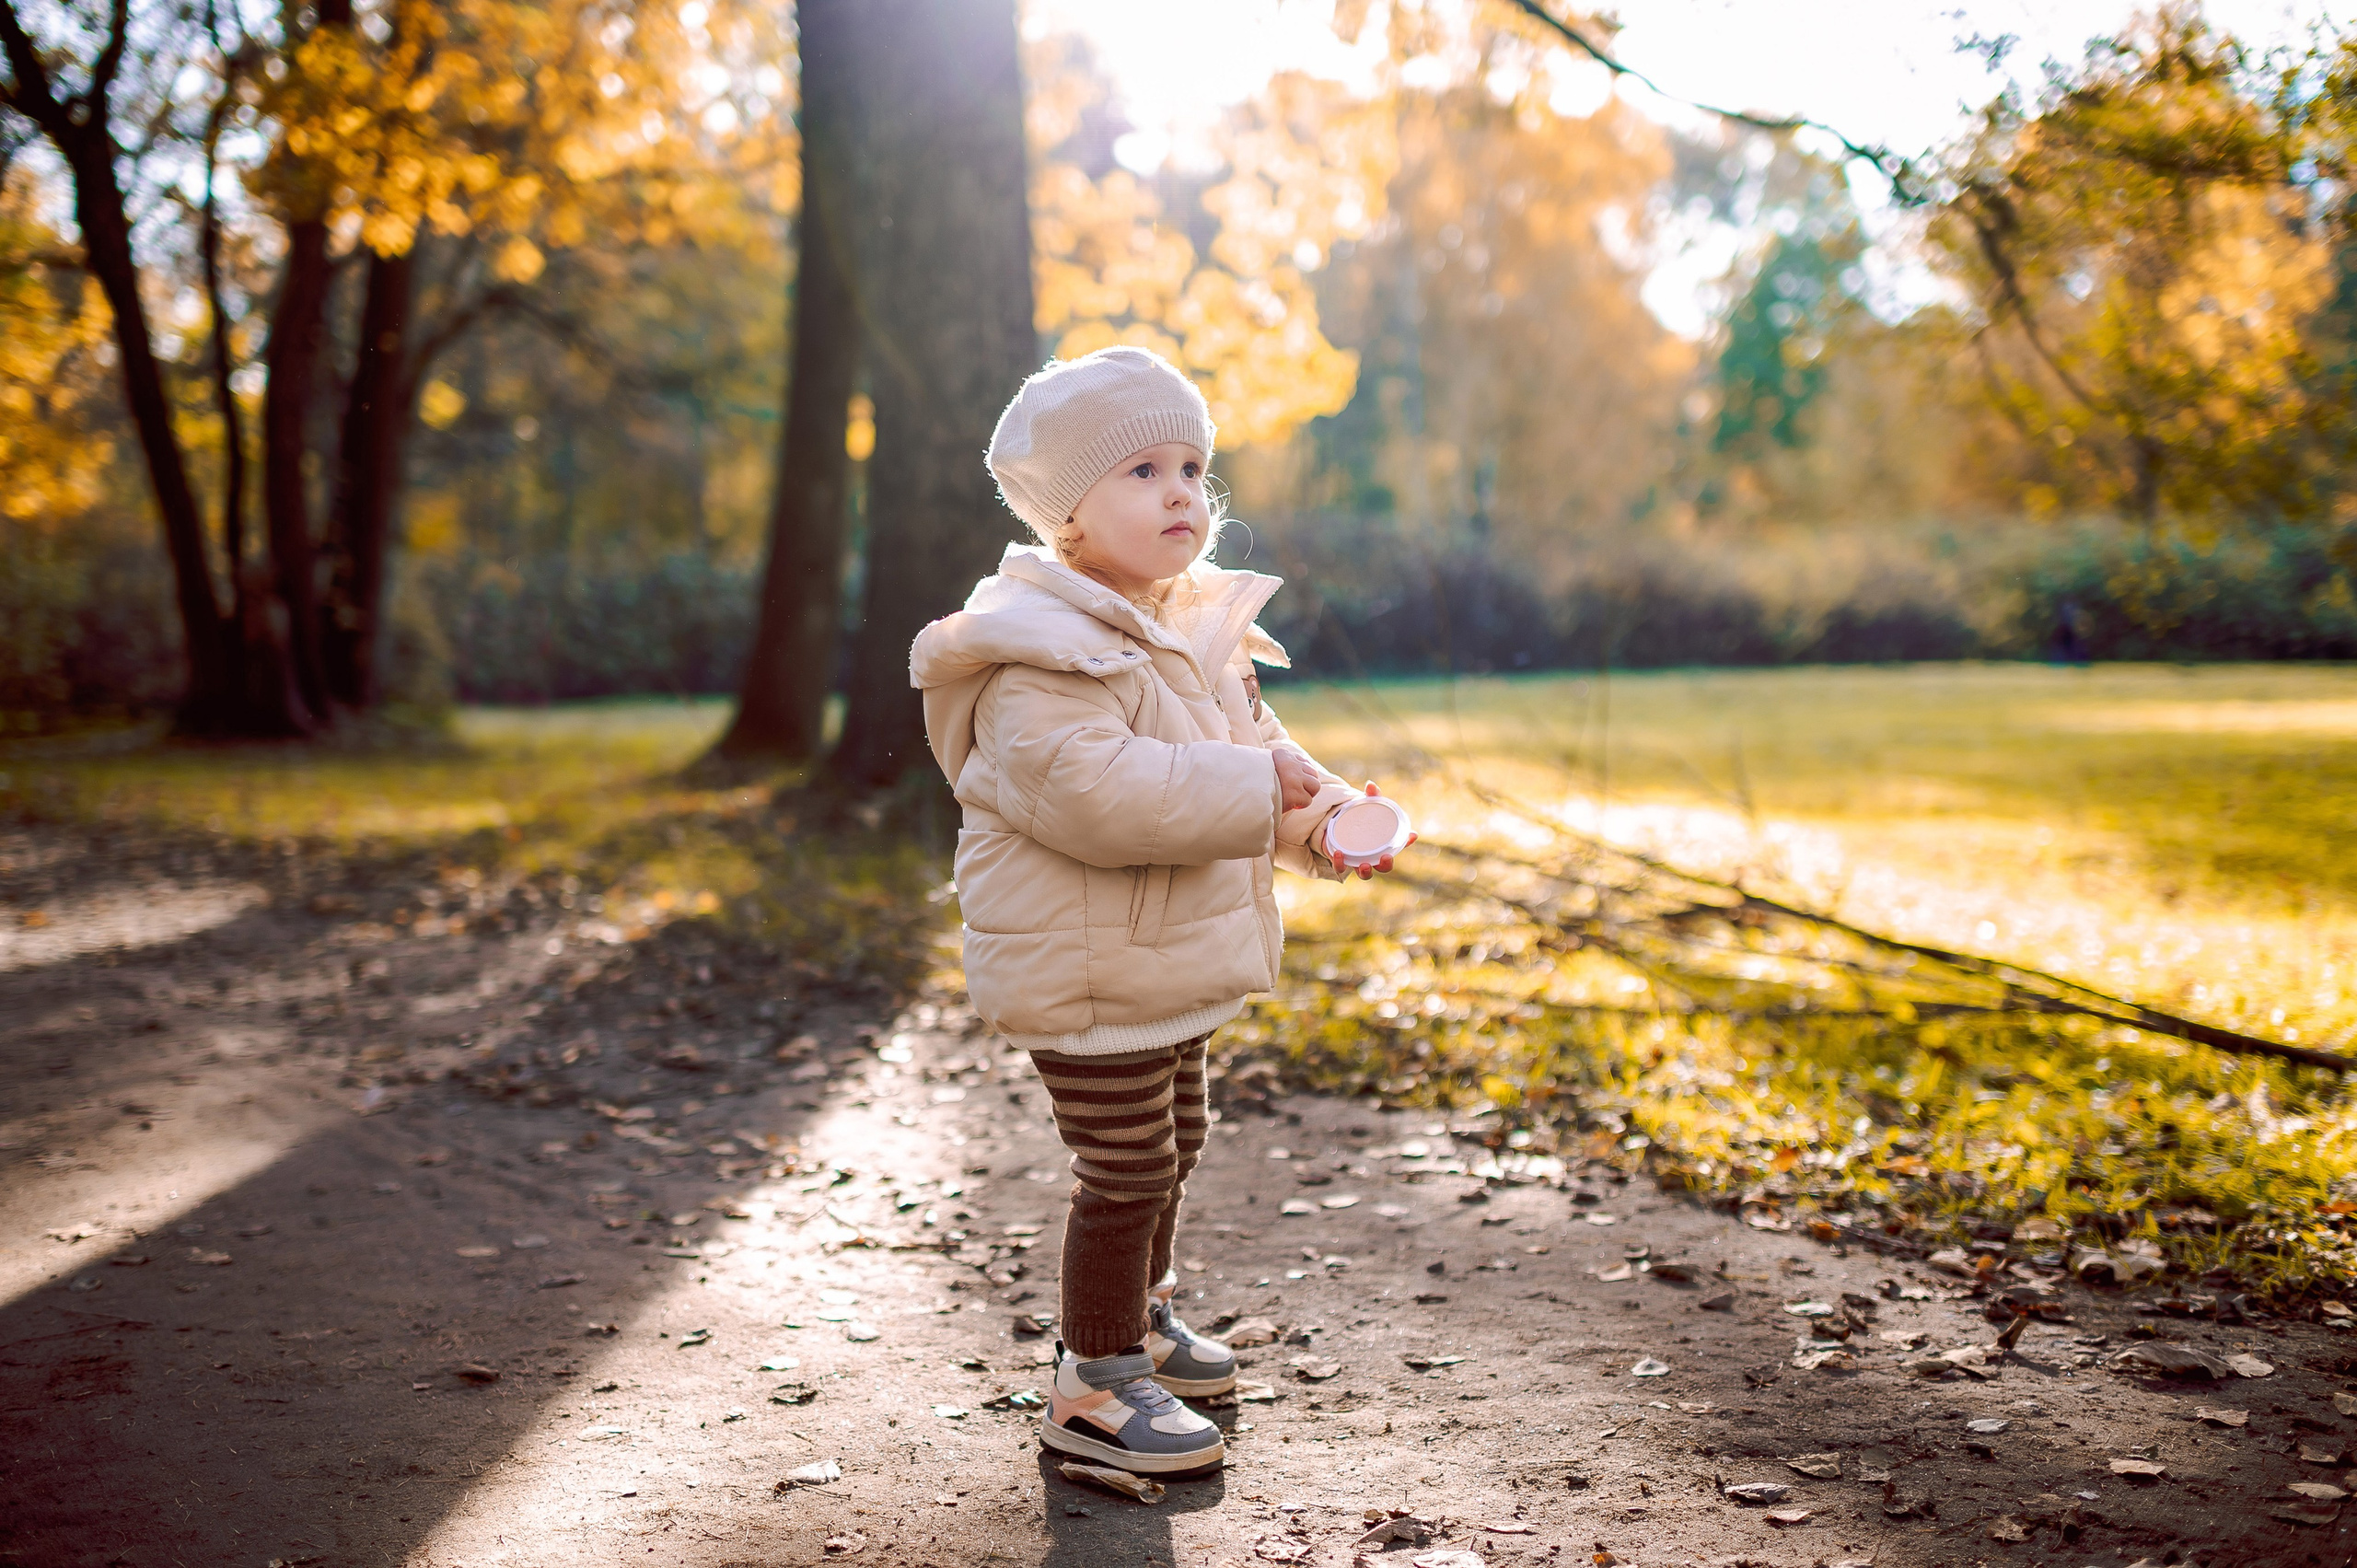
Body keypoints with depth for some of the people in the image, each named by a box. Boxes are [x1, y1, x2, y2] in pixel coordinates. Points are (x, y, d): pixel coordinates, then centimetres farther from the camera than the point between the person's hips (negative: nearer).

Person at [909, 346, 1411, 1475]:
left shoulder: (1191, 632, 10)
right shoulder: (1040, 657, -23)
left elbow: (1249, 739, 18)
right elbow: (1089, 788, -36)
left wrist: (1319, 808, -4)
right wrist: (1257, 790, -33)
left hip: (1164, 965, 10)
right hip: (1086, 975, -10)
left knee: (1170, 1147, 24)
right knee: (1128, 1170, -3)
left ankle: (1139, 1314, 45)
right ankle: (1091, 1386, 13)